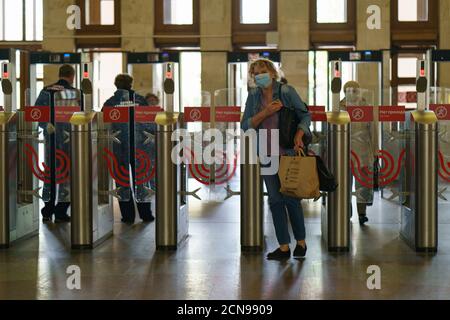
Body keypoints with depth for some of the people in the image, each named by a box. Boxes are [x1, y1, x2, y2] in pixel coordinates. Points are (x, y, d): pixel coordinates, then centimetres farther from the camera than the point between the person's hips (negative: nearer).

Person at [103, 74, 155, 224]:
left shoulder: (110, 102, 0)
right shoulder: (140, 100, 3)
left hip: (118, 147, -1)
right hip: (138, 145, 1)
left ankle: (128, 215, 5)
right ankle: (146, 214, 12)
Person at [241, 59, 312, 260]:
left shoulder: (286, 91, -8)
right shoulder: (253, 96, 3)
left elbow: (305, 115, -2)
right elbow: (245, 126, -1)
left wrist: (299, 134, -18)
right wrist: (266, 112, -15)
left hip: (289, 153, -4)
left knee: (291, 197, 1)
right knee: (275, 200, 5)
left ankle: (301, 242, 19)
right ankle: (284, 247, 12)